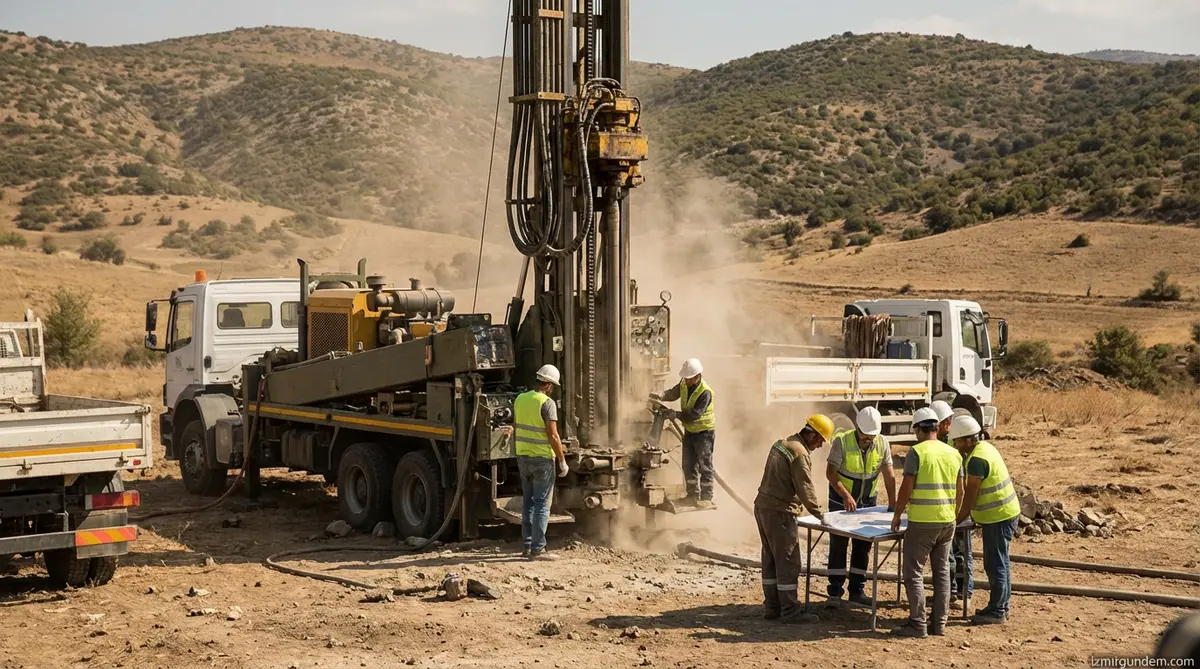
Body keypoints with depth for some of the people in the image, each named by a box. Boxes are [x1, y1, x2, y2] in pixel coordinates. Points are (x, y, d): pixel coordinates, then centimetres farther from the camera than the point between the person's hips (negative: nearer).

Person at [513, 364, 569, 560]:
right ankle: (537, 549, -2)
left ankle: (527, 545, 17)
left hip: (523, 457, 7)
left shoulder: (520, 399, 6)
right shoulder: (547, 403, -15)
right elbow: (553, 436, -18)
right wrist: (562, 460, -11)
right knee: (542, 504, -2)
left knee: (527, 502, 14)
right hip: (542, 458, -7)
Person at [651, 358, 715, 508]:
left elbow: (694, 414, -31)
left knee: (705, 465, -4)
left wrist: (675, 414, -34)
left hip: (704, 432, -8)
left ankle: (707, 497, 1)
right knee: (688, 465, 10)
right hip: (689, 431, 8)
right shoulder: (684, 384, -2)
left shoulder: (705, 393, -27)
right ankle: (693, 495, 19)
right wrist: (661, 396, -14)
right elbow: (673, 393, 7)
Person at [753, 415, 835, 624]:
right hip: (779, 512, -10)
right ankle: (790, 611, 1)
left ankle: (772, 607, 21)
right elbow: (806, 489, -17)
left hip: (762, 506, 10)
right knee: (788, 562, -3)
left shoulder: (781, 444, 13)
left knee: (771, 559, 15)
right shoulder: (800, 454, -17)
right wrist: (821, 516, -7)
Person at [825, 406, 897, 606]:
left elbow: (889, 474, -8)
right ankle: (835, 592, 5)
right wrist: (845, 495, -28)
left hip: (867, 500, 4)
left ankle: (857, 591, 15)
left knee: (863, 545, 7)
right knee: (838, 545, -1)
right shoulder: (842, 441, -19)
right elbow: (830, 472, -18)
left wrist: (892, 502, -18)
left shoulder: (882, 444, -8)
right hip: (841, 499, -4)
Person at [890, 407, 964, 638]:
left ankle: (918, 624, -1)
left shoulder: (917, 452, -10)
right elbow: (960, 491, 11)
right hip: (947, 521, 6)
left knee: (914, 572, 1)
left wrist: (897, 516, 0)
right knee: (942, 571, 13)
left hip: (922, 522, -6)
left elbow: (906, 489, -12)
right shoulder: (954, 453, 7)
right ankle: (939, 623, 16)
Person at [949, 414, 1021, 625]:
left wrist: (956, 521, -12)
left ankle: (996, 611, 4)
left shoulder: (977, 459, -21)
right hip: (1003, 513, 10)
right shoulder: (985, 448, 10)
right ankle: (1001, 607, 26)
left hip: (998, 517, -10)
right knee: (1000, 562, 17)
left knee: (996, 564, -3)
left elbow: (970, 496, -19)